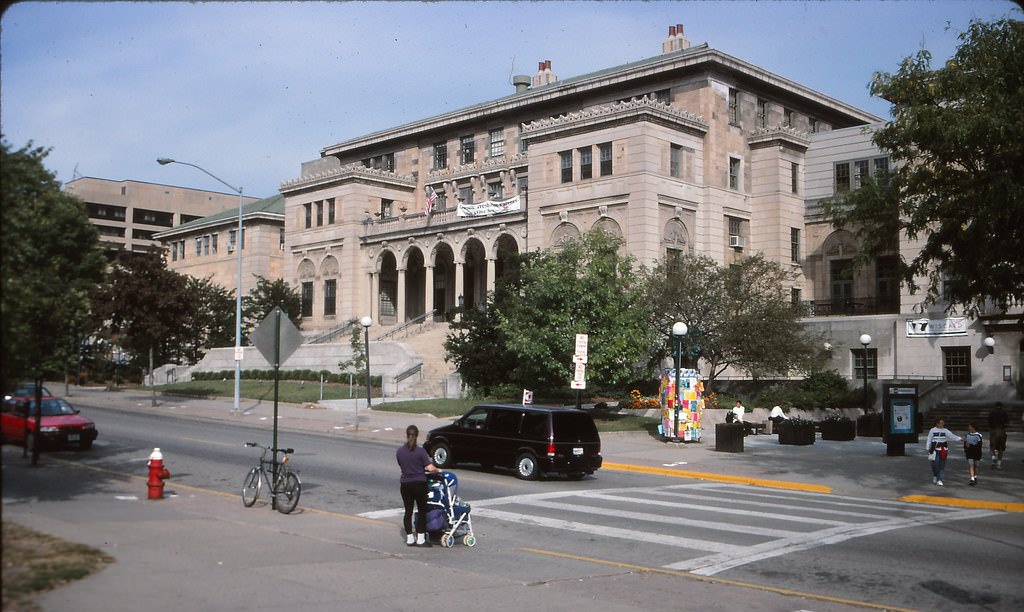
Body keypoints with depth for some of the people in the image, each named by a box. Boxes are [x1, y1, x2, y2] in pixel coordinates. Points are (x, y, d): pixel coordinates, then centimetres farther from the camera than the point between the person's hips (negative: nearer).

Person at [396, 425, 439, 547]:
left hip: (405, 485, 4)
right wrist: (438, 470, 4)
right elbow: (430, 468, -16)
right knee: (422, 511, 7)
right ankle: (420, 539, 7)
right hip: (419, 484, -3)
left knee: (408, 511, 10)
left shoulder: (399, 451, 0)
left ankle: (409, 538, 13)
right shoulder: (420, 451, -13)